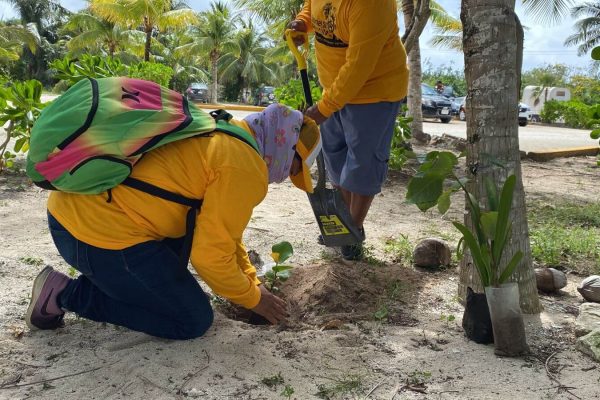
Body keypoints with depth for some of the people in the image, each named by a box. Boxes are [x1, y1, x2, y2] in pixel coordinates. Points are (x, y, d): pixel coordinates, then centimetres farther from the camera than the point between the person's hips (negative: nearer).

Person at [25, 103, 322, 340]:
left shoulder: (225, 134, 14)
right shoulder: (245, 171, -15)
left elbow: (221, 228, 23)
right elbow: (211, 255, -13)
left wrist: (251, 282, 26)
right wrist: (253, 299, 5)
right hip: (99, 235, -10)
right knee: (194, 322, 1)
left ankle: (115, 284, 16)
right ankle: (68, 294, 2)